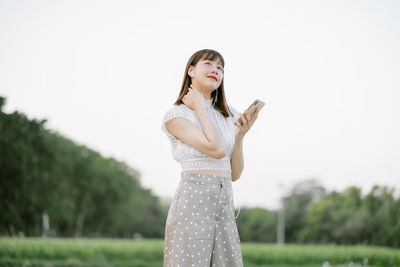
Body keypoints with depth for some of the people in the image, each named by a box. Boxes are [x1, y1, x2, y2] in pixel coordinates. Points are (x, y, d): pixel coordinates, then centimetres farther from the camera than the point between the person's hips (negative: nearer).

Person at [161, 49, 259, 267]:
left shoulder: (229, 116, 17)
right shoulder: (176, 115, -1)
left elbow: (234, 174, 15)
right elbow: (216, 149, -15)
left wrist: (240, 134, 3)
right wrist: (200, 108, -5)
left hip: (225, 203, 6)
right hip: (193, 200, -6)